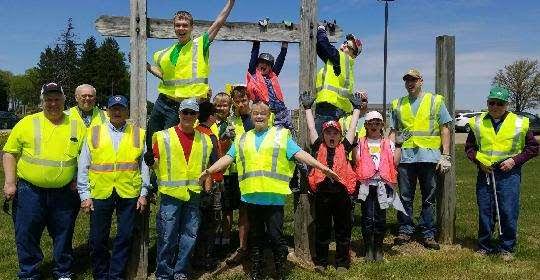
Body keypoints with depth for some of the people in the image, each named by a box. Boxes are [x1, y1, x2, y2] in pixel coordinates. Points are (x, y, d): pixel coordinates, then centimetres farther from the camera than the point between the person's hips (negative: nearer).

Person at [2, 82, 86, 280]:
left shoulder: (77, 126, 4)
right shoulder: (27, 123, 1)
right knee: (27, 234, 6)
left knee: (63, 234, 11)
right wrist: (9, 182, -4)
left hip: (64, 193, 1)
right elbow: (10, 153, 3)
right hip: (30, 191, -1)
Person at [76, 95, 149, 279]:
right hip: (100, 194, 0)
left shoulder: (138, 134, 7)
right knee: (98, 239, 7)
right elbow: (83, 167, 5)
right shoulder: (94, 133, 6)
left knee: (124, 237, 6)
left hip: (129, 194, 0)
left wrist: (143, 193, 3)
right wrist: (85, 195, 0)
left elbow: (144, 166, 7)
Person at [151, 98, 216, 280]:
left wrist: (207, 183, 10)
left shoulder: (205, 140, 9)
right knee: (167, 236, 0)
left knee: (190, 235, 10)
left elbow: (207, 165, 17)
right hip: (171, 193, -4)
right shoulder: (163, 137, -2)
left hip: (194, 195, 4)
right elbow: (152, 161, 1)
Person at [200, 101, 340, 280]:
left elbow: (300, 154, -3)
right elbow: (227, 158, 9)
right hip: (250, 196, 3)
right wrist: (209, 171, -4)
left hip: (274, 196, -3)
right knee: (256, 237, 14)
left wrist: (323, 168, -13)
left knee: (276, 235, -2)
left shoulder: (282, 135, 5)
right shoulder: (242, 139, 16)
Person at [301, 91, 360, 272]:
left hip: (342, 193, 0)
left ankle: (342, 262, 22)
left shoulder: (344, 148, 6)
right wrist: (307, 107, 16)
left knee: (343, 230, 9)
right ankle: (320, 262, 24)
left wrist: (357, 107, 19)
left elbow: (352, 128, 12)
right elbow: (311, 128, 10)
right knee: (321, 230, 11)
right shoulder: (318, 147, 6)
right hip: (322, 194, 0)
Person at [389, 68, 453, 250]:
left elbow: (444, 129, 5)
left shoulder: (435, 101, 8)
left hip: (429, 156, -2)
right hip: (405, 157, 2)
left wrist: (446, 155, -3)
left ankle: (428, 234, 13)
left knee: (429, 198, 5)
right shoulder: (398, 104, 14)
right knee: (405, 197, 5)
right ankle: (405, 231, 16)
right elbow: (393, 131, 15)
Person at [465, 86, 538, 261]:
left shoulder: (519, 123, 0)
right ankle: (484, 246, 21)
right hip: (484, 173, 2)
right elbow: (469, 147, 15)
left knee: (509, 212, -3)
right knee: (484, 212, 8)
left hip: (509, 173, -2)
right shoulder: (478, 123, 6)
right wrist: (478, 161, -3)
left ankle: (507, 248, 12)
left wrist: (515, 160, -8)